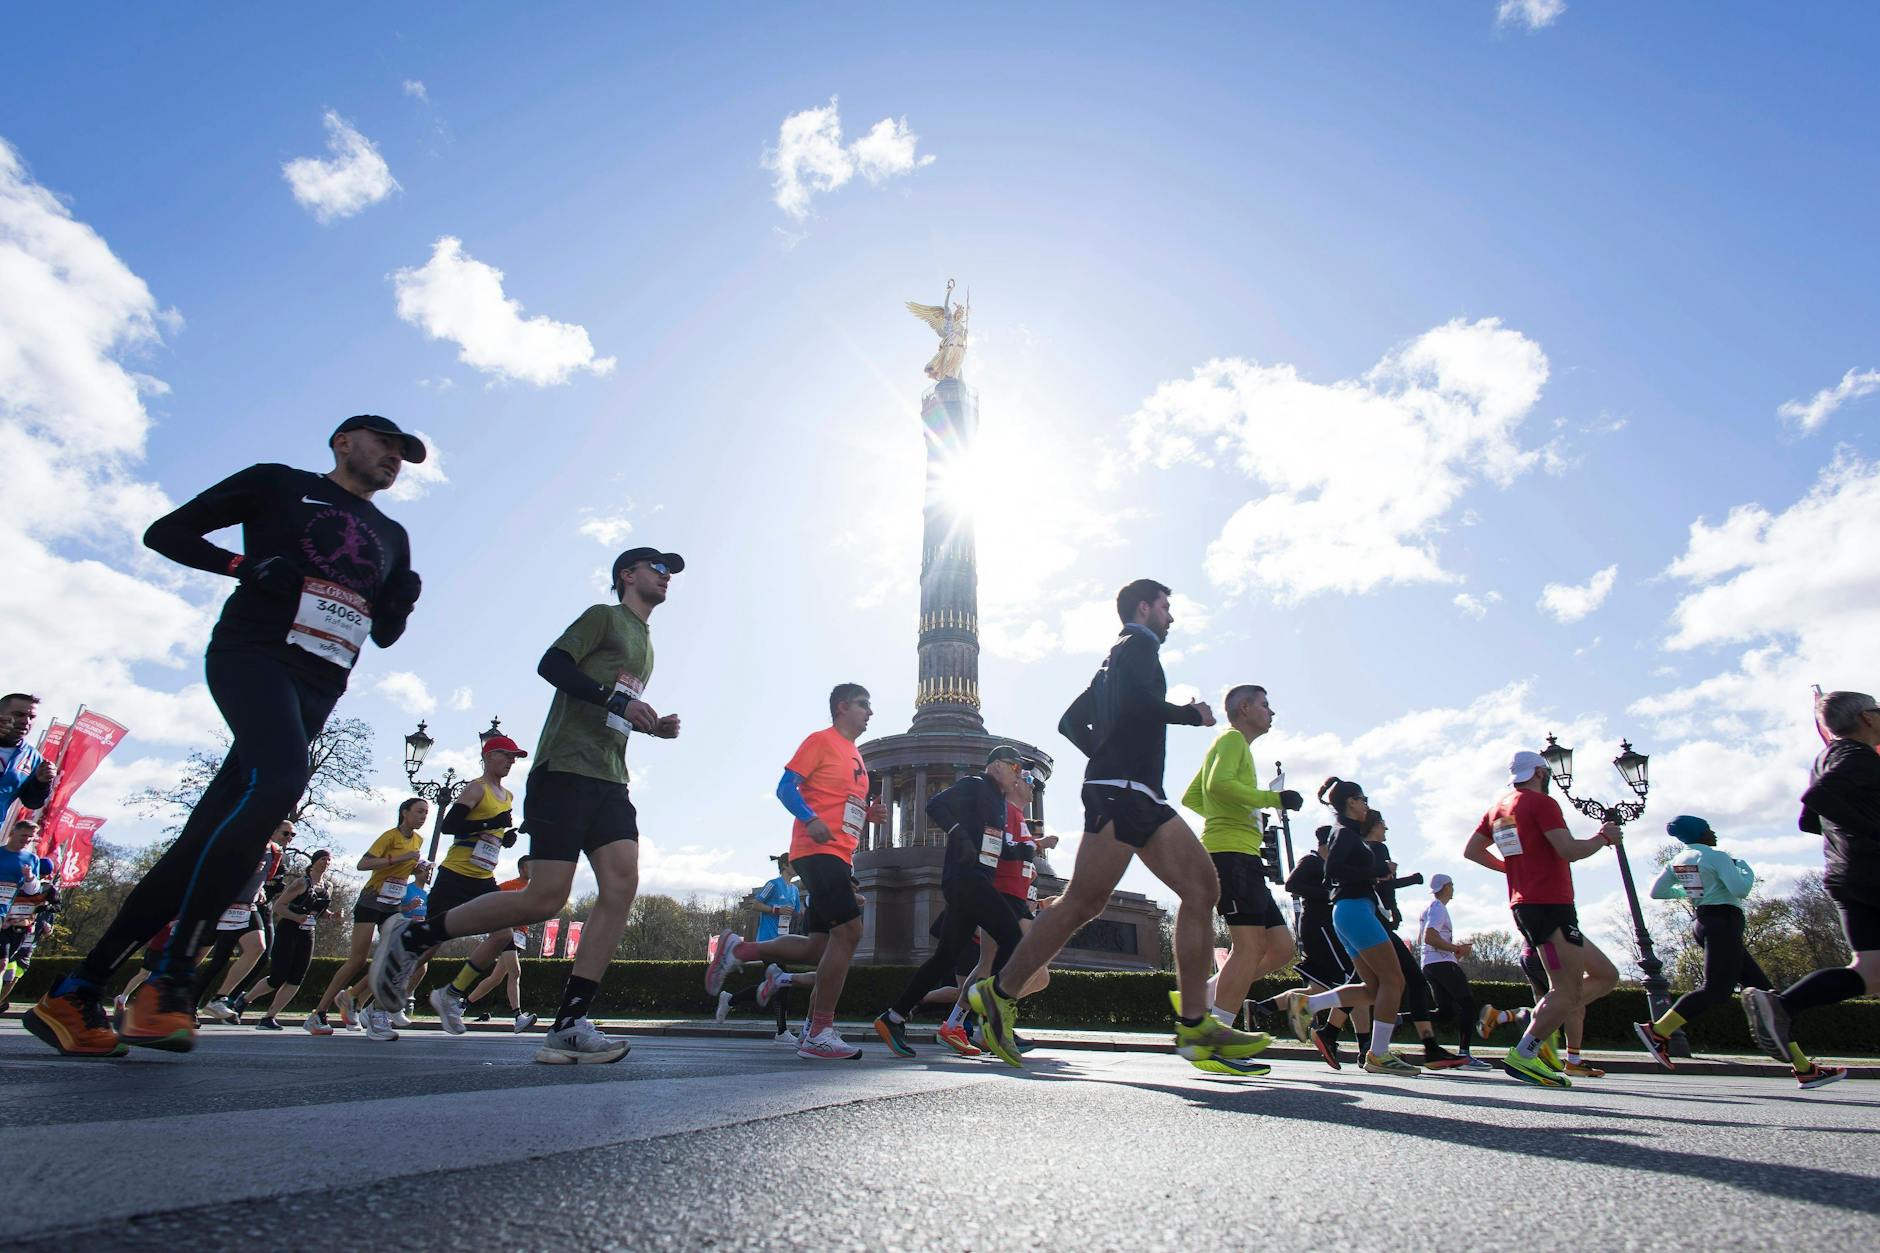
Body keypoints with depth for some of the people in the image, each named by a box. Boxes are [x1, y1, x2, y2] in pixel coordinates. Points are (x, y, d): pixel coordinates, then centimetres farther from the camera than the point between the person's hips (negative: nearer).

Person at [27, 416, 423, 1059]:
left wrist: (402, 600, 2)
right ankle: (169, 981, -23)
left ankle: (76, 993, 9)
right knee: (281, 777, -32)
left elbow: (384, 634, 25)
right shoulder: (278, 484, 12)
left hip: (318, 690, 5)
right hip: (252, 651, -5)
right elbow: (165, 532, 10)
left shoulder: (392, 536, 24)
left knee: (206, 838, 0)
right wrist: (246, 565, -8)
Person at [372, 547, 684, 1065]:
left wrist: (653, 726, 15)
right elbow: (551, 664, -10)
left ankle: (569, 1026, -11)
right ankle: (412, 936, 8)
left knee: (622, 885, -12)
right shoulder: (603, 616, 4)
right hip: (565, 770, -8)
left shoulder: (644, 643, 28)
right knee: (544, 899, -13)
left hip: (610, 780, 8)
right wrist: (616, 698, -17)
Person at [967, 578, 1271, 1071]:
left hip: (1142, 798, 10)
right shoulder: (1138, 644, 1)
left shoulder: (1116, 661, 28)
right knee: (1083, 902, -12)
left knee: (1202, 887, -1)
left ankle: (1194, 1025, -4)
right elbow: (1138, 701, -20)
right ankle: (1000, 993, -2)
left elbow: (1071, 721, 29)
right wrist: (1193, 713, -4)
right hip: (1121, 791, -10)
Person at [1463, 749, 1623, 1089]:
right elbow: (1570, 851, -16)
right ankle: (1523, 1055, -12)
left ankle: (1537, 1020, 4)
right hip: (1550, 905, -9)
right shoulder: (1541, 803, -7)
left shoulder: (1498, 808, 18)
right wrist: (1602, 837, 2)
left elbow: (1471, 851, 19)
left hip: (1524, 905, 9)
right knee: (1568, 990, -8)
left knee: (1605, 975, 14)